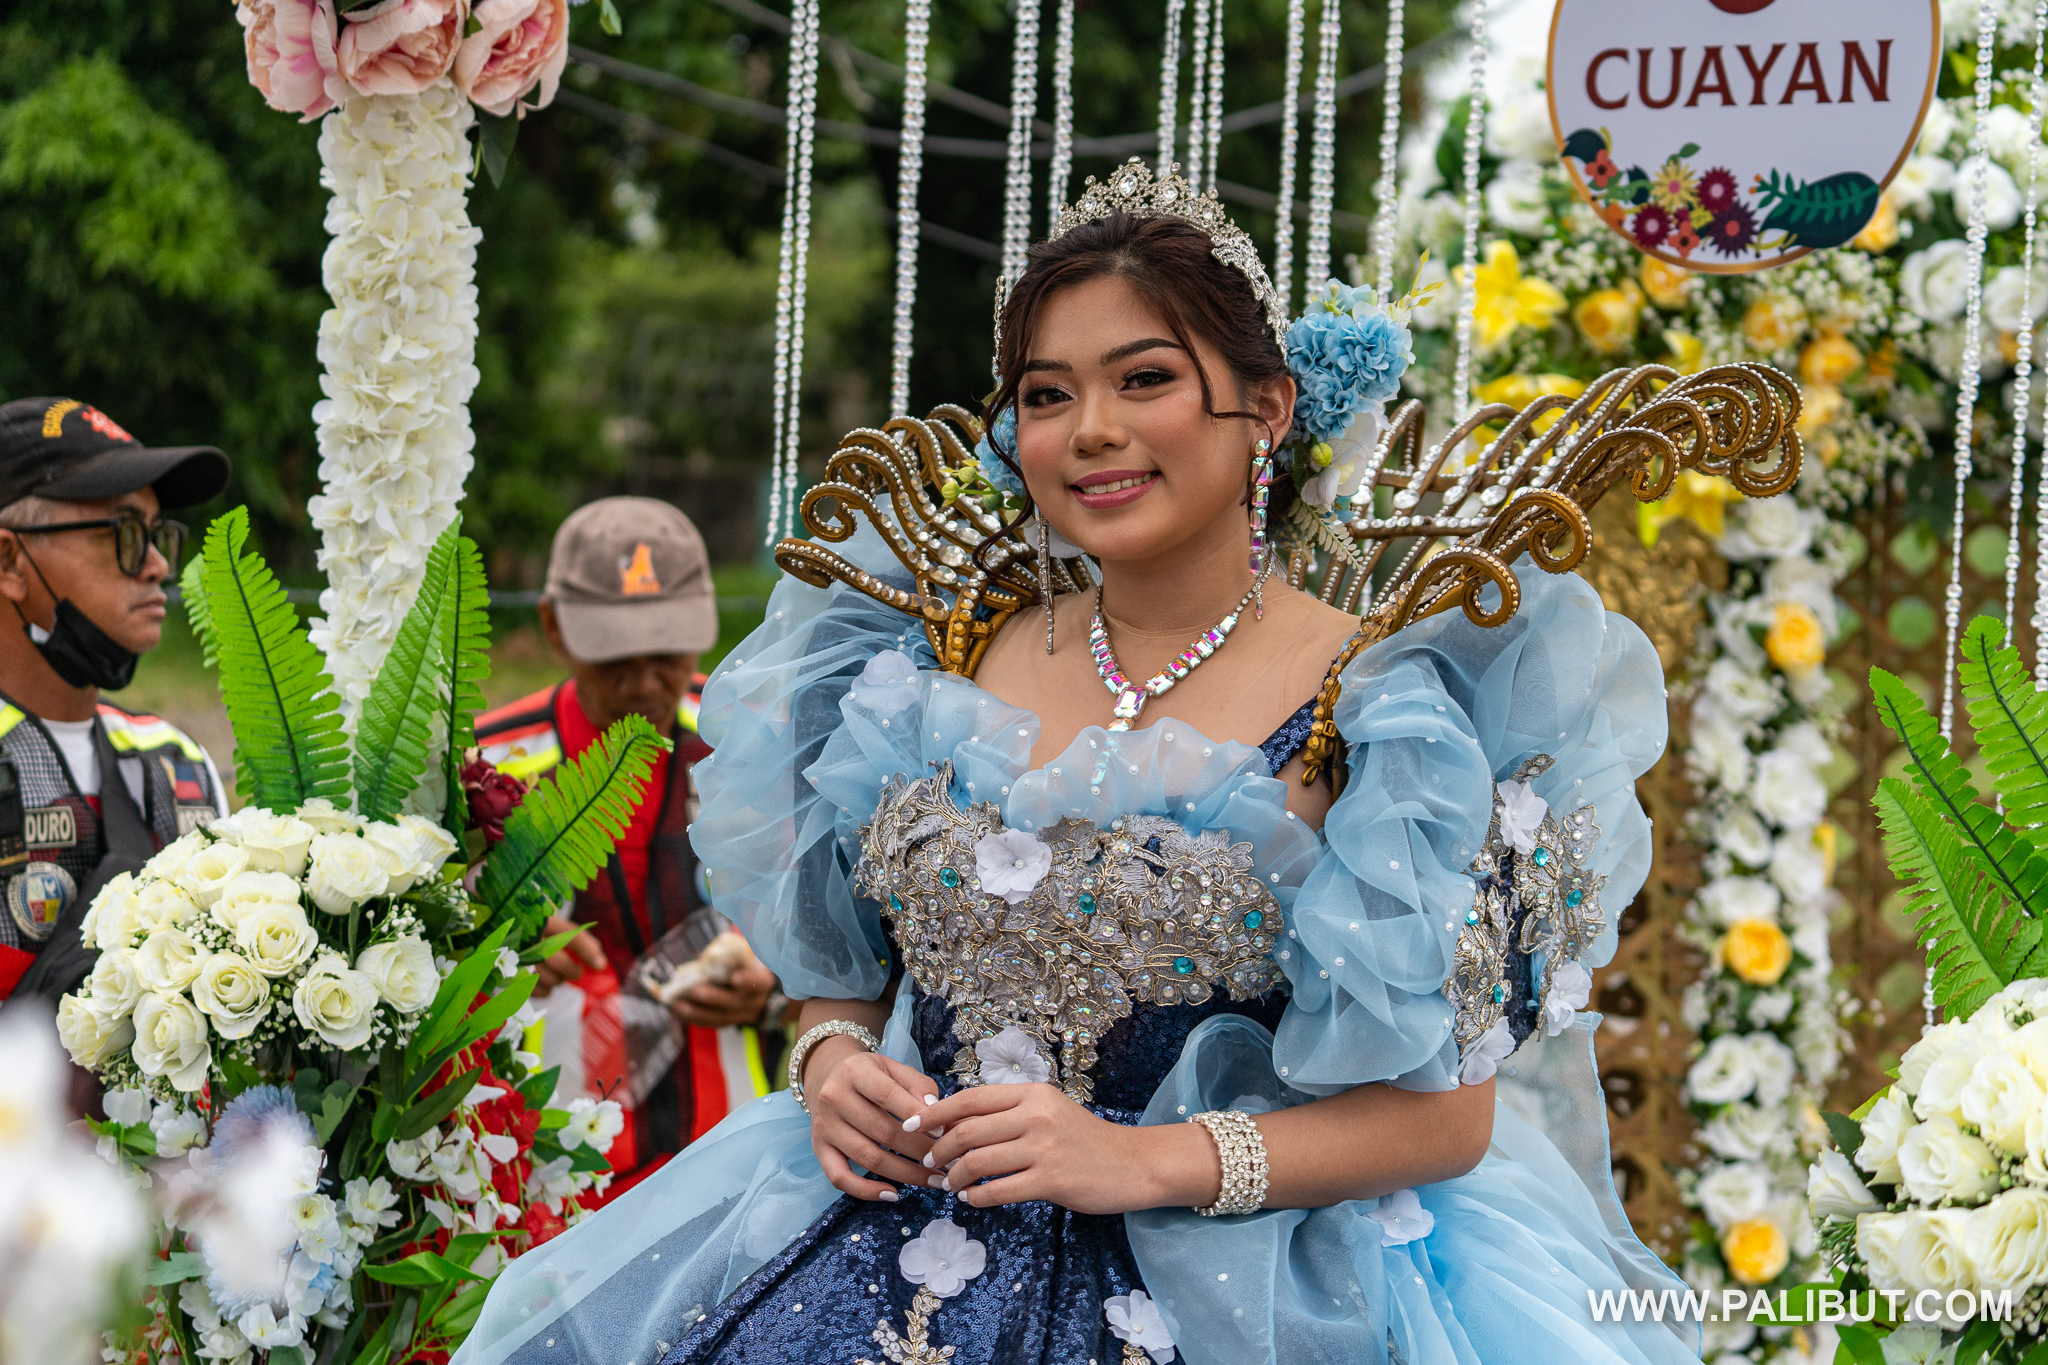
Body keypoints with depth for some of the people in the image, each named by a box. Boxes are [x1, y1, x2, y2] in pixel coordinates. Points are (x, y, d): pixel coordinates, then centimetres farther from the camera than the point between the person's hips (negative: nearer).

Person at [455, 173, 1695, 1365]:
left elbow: (1445, 1112, -6)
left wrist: (1149, 1160, -16)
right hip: (887, 1258, 5)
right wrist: (833, 1063, -1)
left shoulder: (1377, 711, -4)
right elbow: (844, 967, 21)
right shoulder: (945, 674, 10)